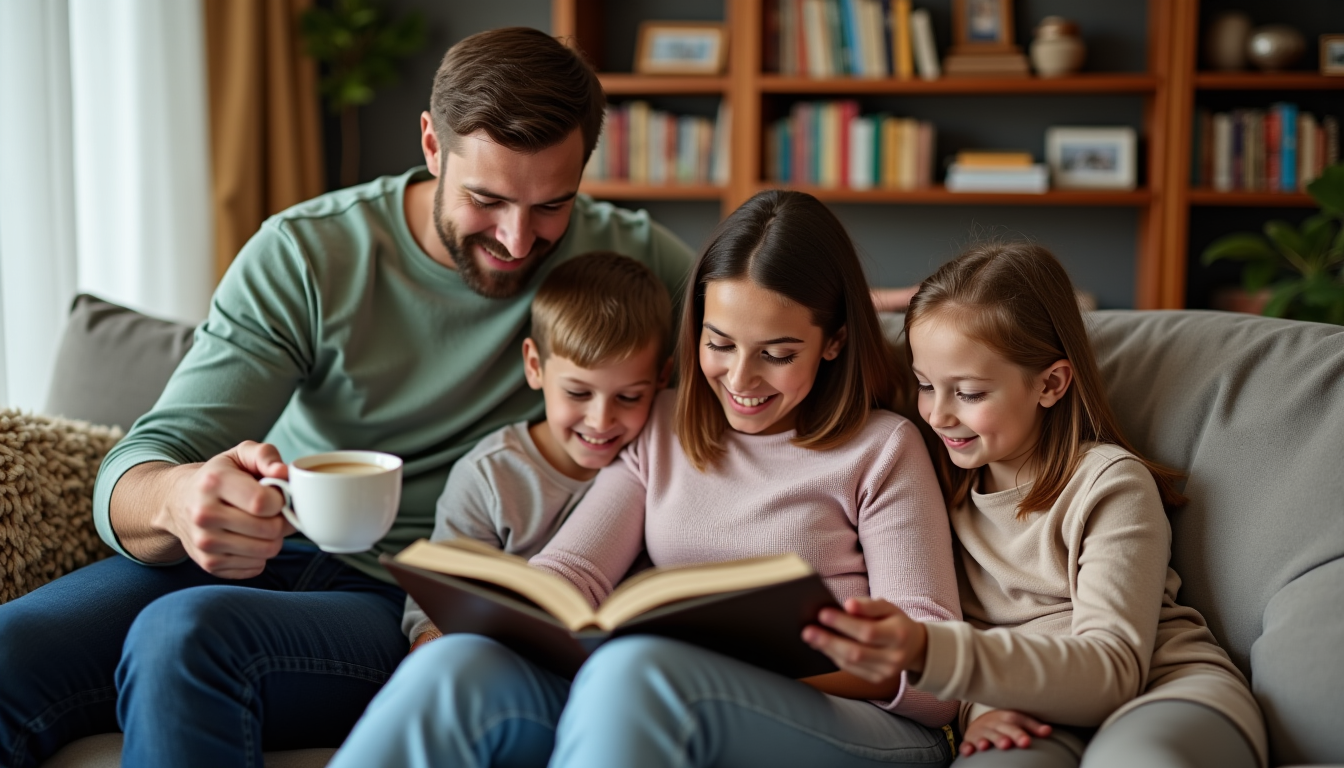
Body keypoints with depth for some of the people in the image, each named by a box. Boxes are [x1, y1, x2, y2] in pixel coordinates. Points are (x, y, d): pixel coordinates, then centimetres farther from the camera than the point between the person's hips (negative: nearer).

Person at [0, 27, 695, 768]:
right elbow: (140, 468, -11)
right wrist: (177, 499, -38)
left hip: (414, 604, -1)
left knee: (188, 633, -33)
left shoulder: (623, 254, -3)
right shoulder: (304, 254, -6)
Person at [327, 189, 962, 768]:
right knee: (458, 666, -26)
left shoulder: (883, 450, 7)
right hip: (657, 714, 4)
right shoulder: (661, 428, 21)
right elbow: (570, 572, 8)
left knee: (634, 669, -37)